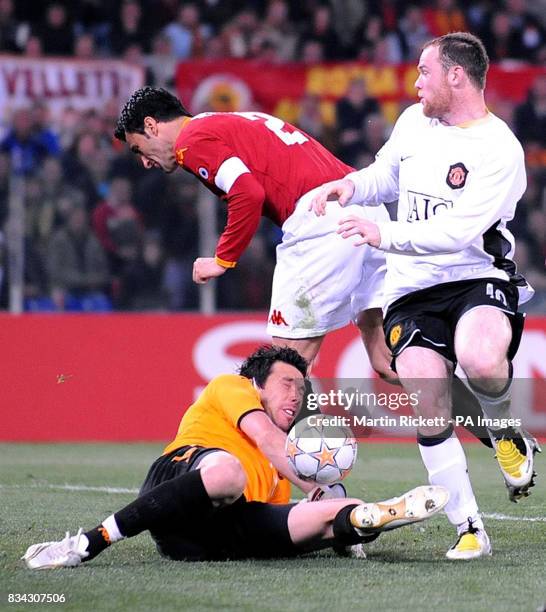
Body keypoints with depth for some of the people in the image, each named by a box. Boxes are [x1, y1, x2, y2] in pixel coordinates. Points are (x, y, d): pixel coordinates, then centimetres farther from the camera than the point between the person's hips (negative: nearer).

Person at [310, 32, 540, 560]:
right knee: (429, 409, -13)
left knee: (481, 361, -36)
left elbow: (458, 232, -23)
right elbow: (386, 176, 28)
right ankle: (469, 530, -3)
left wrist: (385, 235, -31)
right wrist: (350, 185, 7)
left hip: (478, 277, -5)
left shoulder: (499, 150, -12)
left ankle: (504, 433, -1)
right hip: (412, 289, 5)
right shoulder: (413, 121, 9)